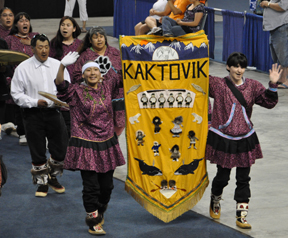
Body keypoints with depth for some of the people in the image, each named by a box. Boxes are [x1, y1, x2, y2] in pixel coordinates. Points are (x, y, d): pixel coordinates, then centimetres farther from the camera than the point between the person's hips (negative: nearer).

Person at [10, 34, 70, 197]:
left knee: (61, 148, 4)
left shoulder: (58, 65, 4)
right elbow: (17, 94, -4)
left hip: (54, 112, 2)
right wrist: (35, 102, -16)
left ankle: (53, 177, 29)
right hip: (33, 115, -2)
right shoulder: (23, 68, -4)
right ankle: (42, 183, 22)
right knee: (37, 152, 5)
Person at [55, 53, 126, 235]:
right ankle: (93, 222, 10)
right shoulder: (77, 92, -4)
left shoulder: (108, 87, 7)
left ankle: (100, 214, 33)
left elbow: (123, 79, 10)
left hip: (107, 144, 4)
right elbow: (61, 84, -19)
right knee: (91, 186, -3)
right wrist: (63, 66, -36)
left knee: (107, 185, 11)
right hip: (86, 145, -4)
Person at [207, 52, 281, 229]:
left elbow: (269, 102, -5)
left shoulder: (252, 86, 2)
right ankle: (215, 201, 40)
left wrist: (273, 85, -18)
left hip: (245, 140, 2)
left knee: (243, 179, 3)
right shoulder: (218, 85, -4)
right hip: (223, 140, -2)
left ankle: (242, 216, 11)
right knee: (222, 177, 8)